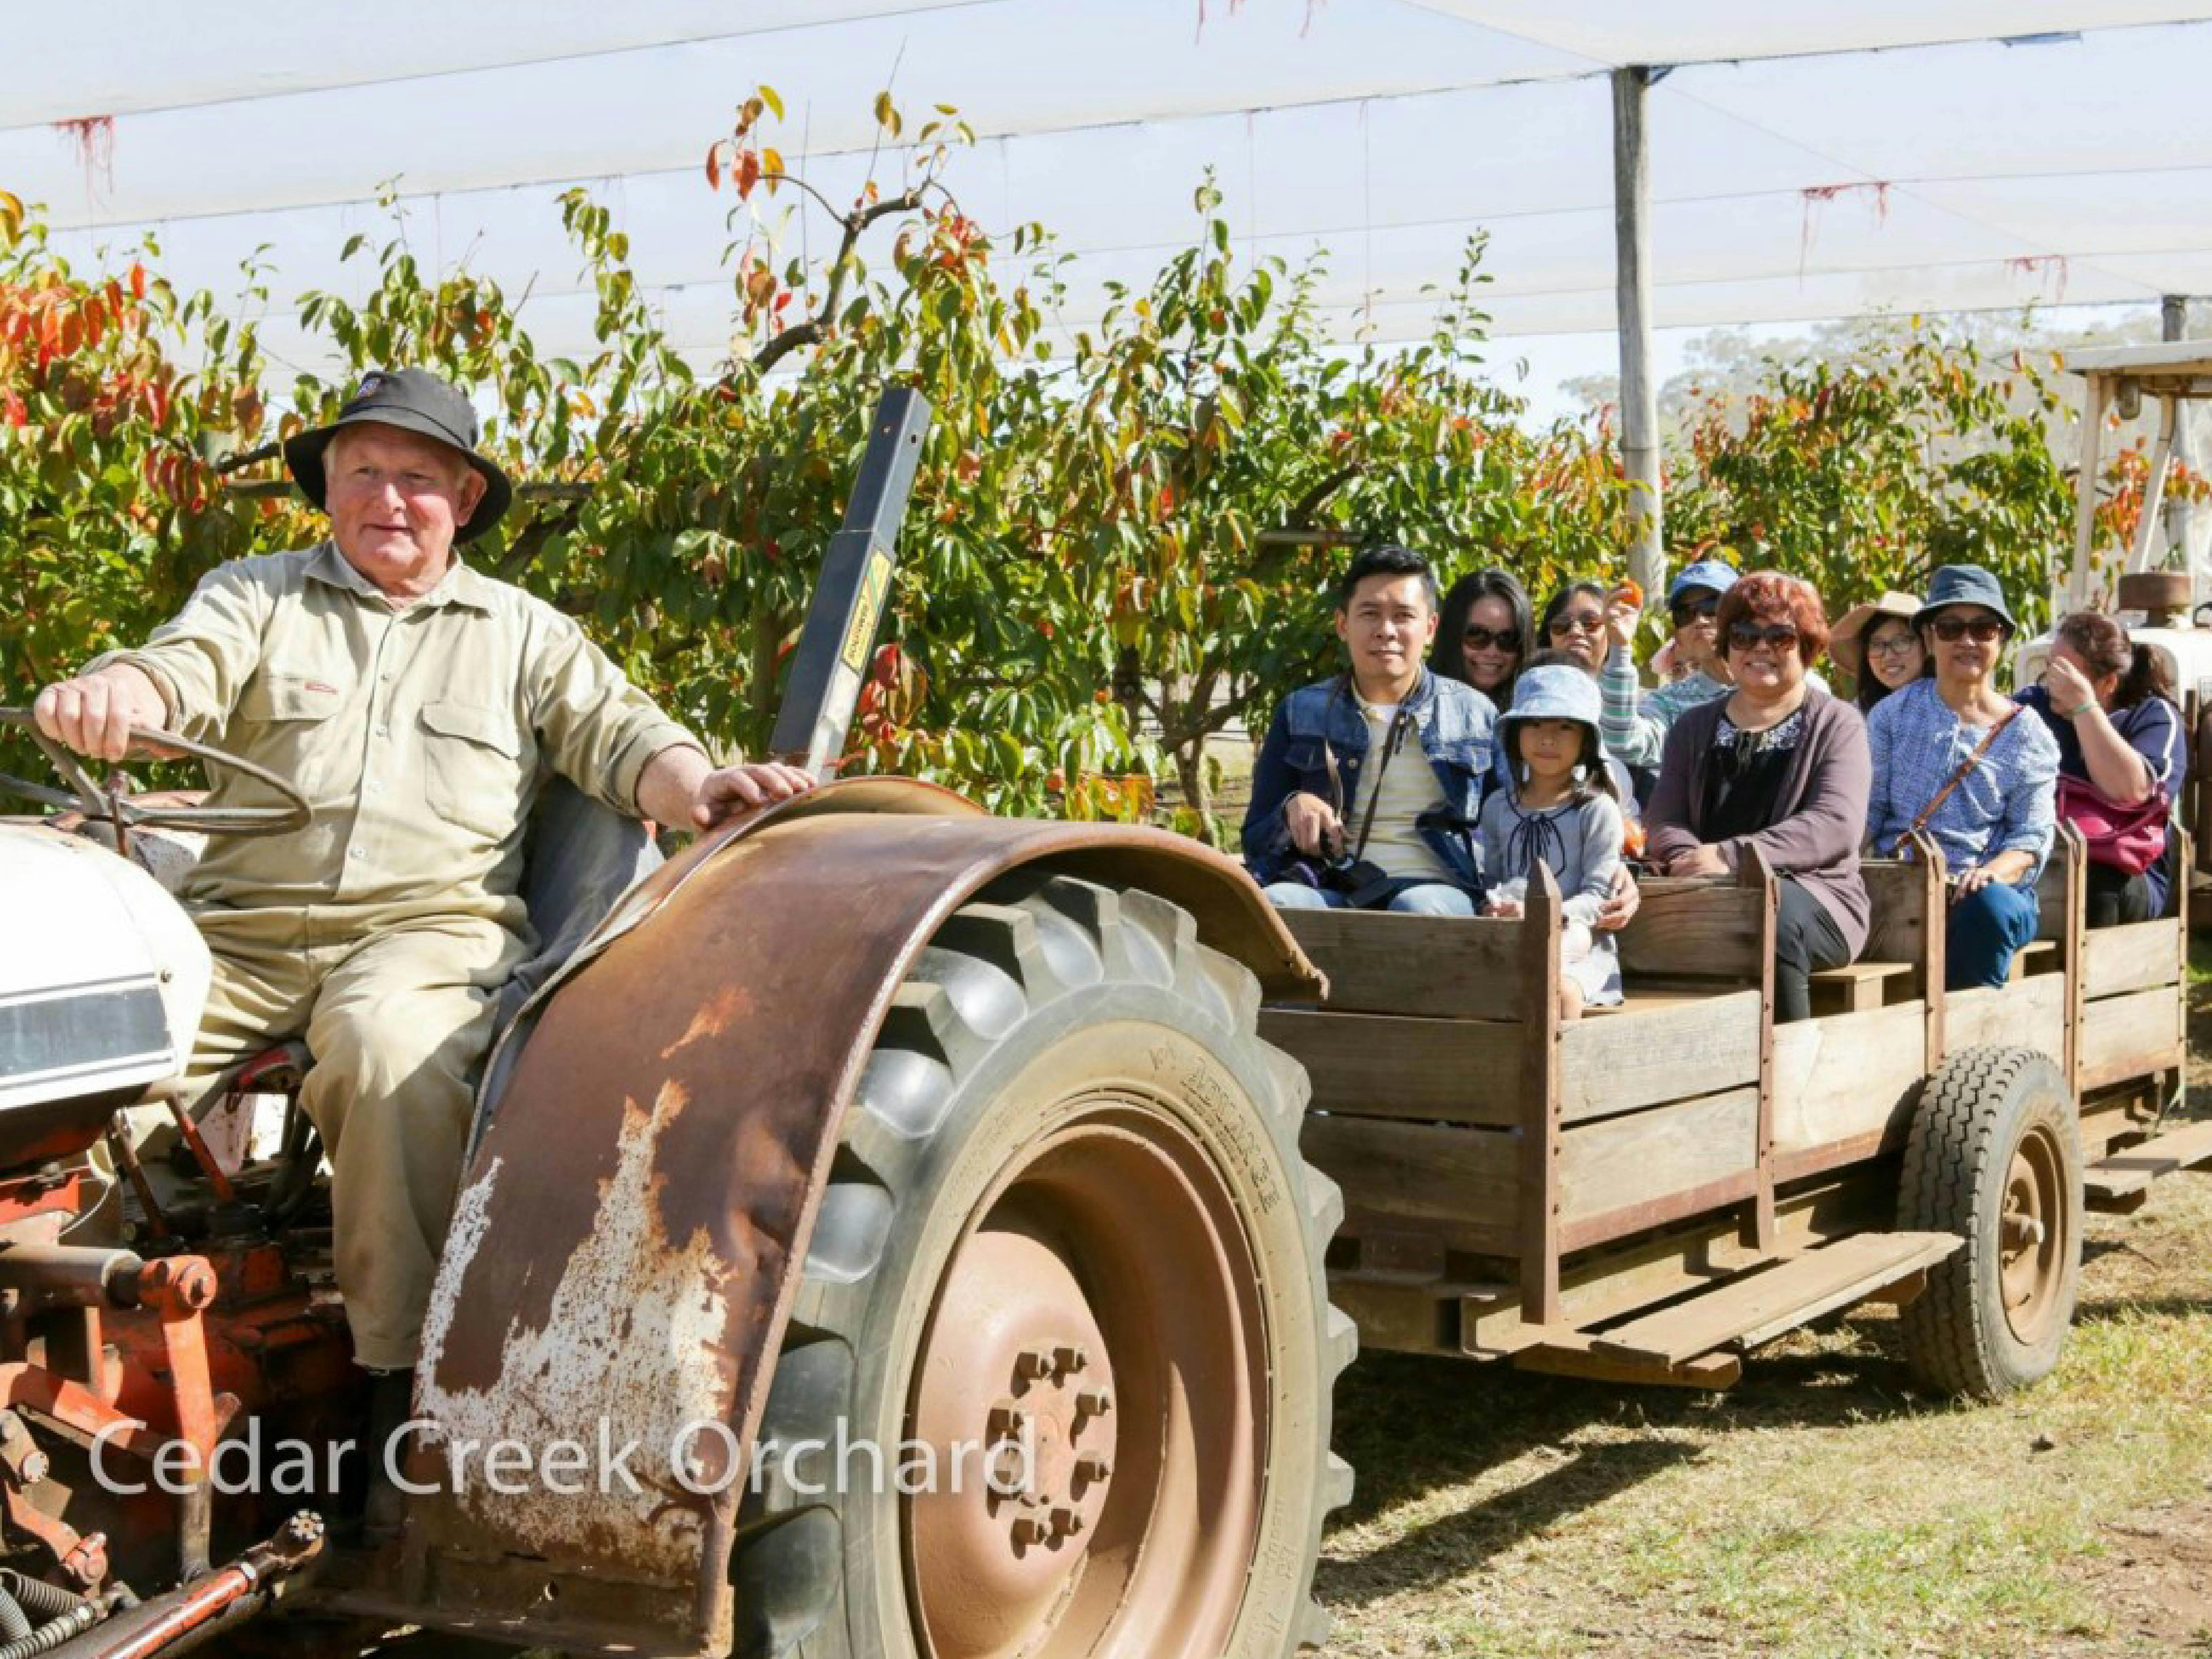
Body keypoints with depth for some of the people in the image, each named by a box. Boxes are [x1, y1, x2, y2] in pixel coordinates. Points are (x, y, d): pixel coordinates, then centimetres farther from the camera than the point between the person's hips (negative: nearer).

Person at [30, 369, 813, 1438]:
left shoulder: (522, 634, 20)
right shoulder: (256, 598, 18)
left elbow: (611, 728, 10)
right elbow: (185, 670, 0)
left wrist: (694, 787, -14)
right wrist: (110, 695, -26)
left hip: (433, 924, -2)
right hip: (243, 927, 2)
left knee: (394, 1050, -36)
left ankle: (407, 1377, -29)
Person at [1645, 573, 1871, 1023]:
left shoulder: (1837, 725, 9)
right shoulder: (1694, 728, 23)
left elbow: (1836, 825, -7)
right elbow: (1663, 819, 12)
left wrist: (1731, 857, -18)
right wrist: (1689, 857, -14)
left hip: (1814, 894, -2)